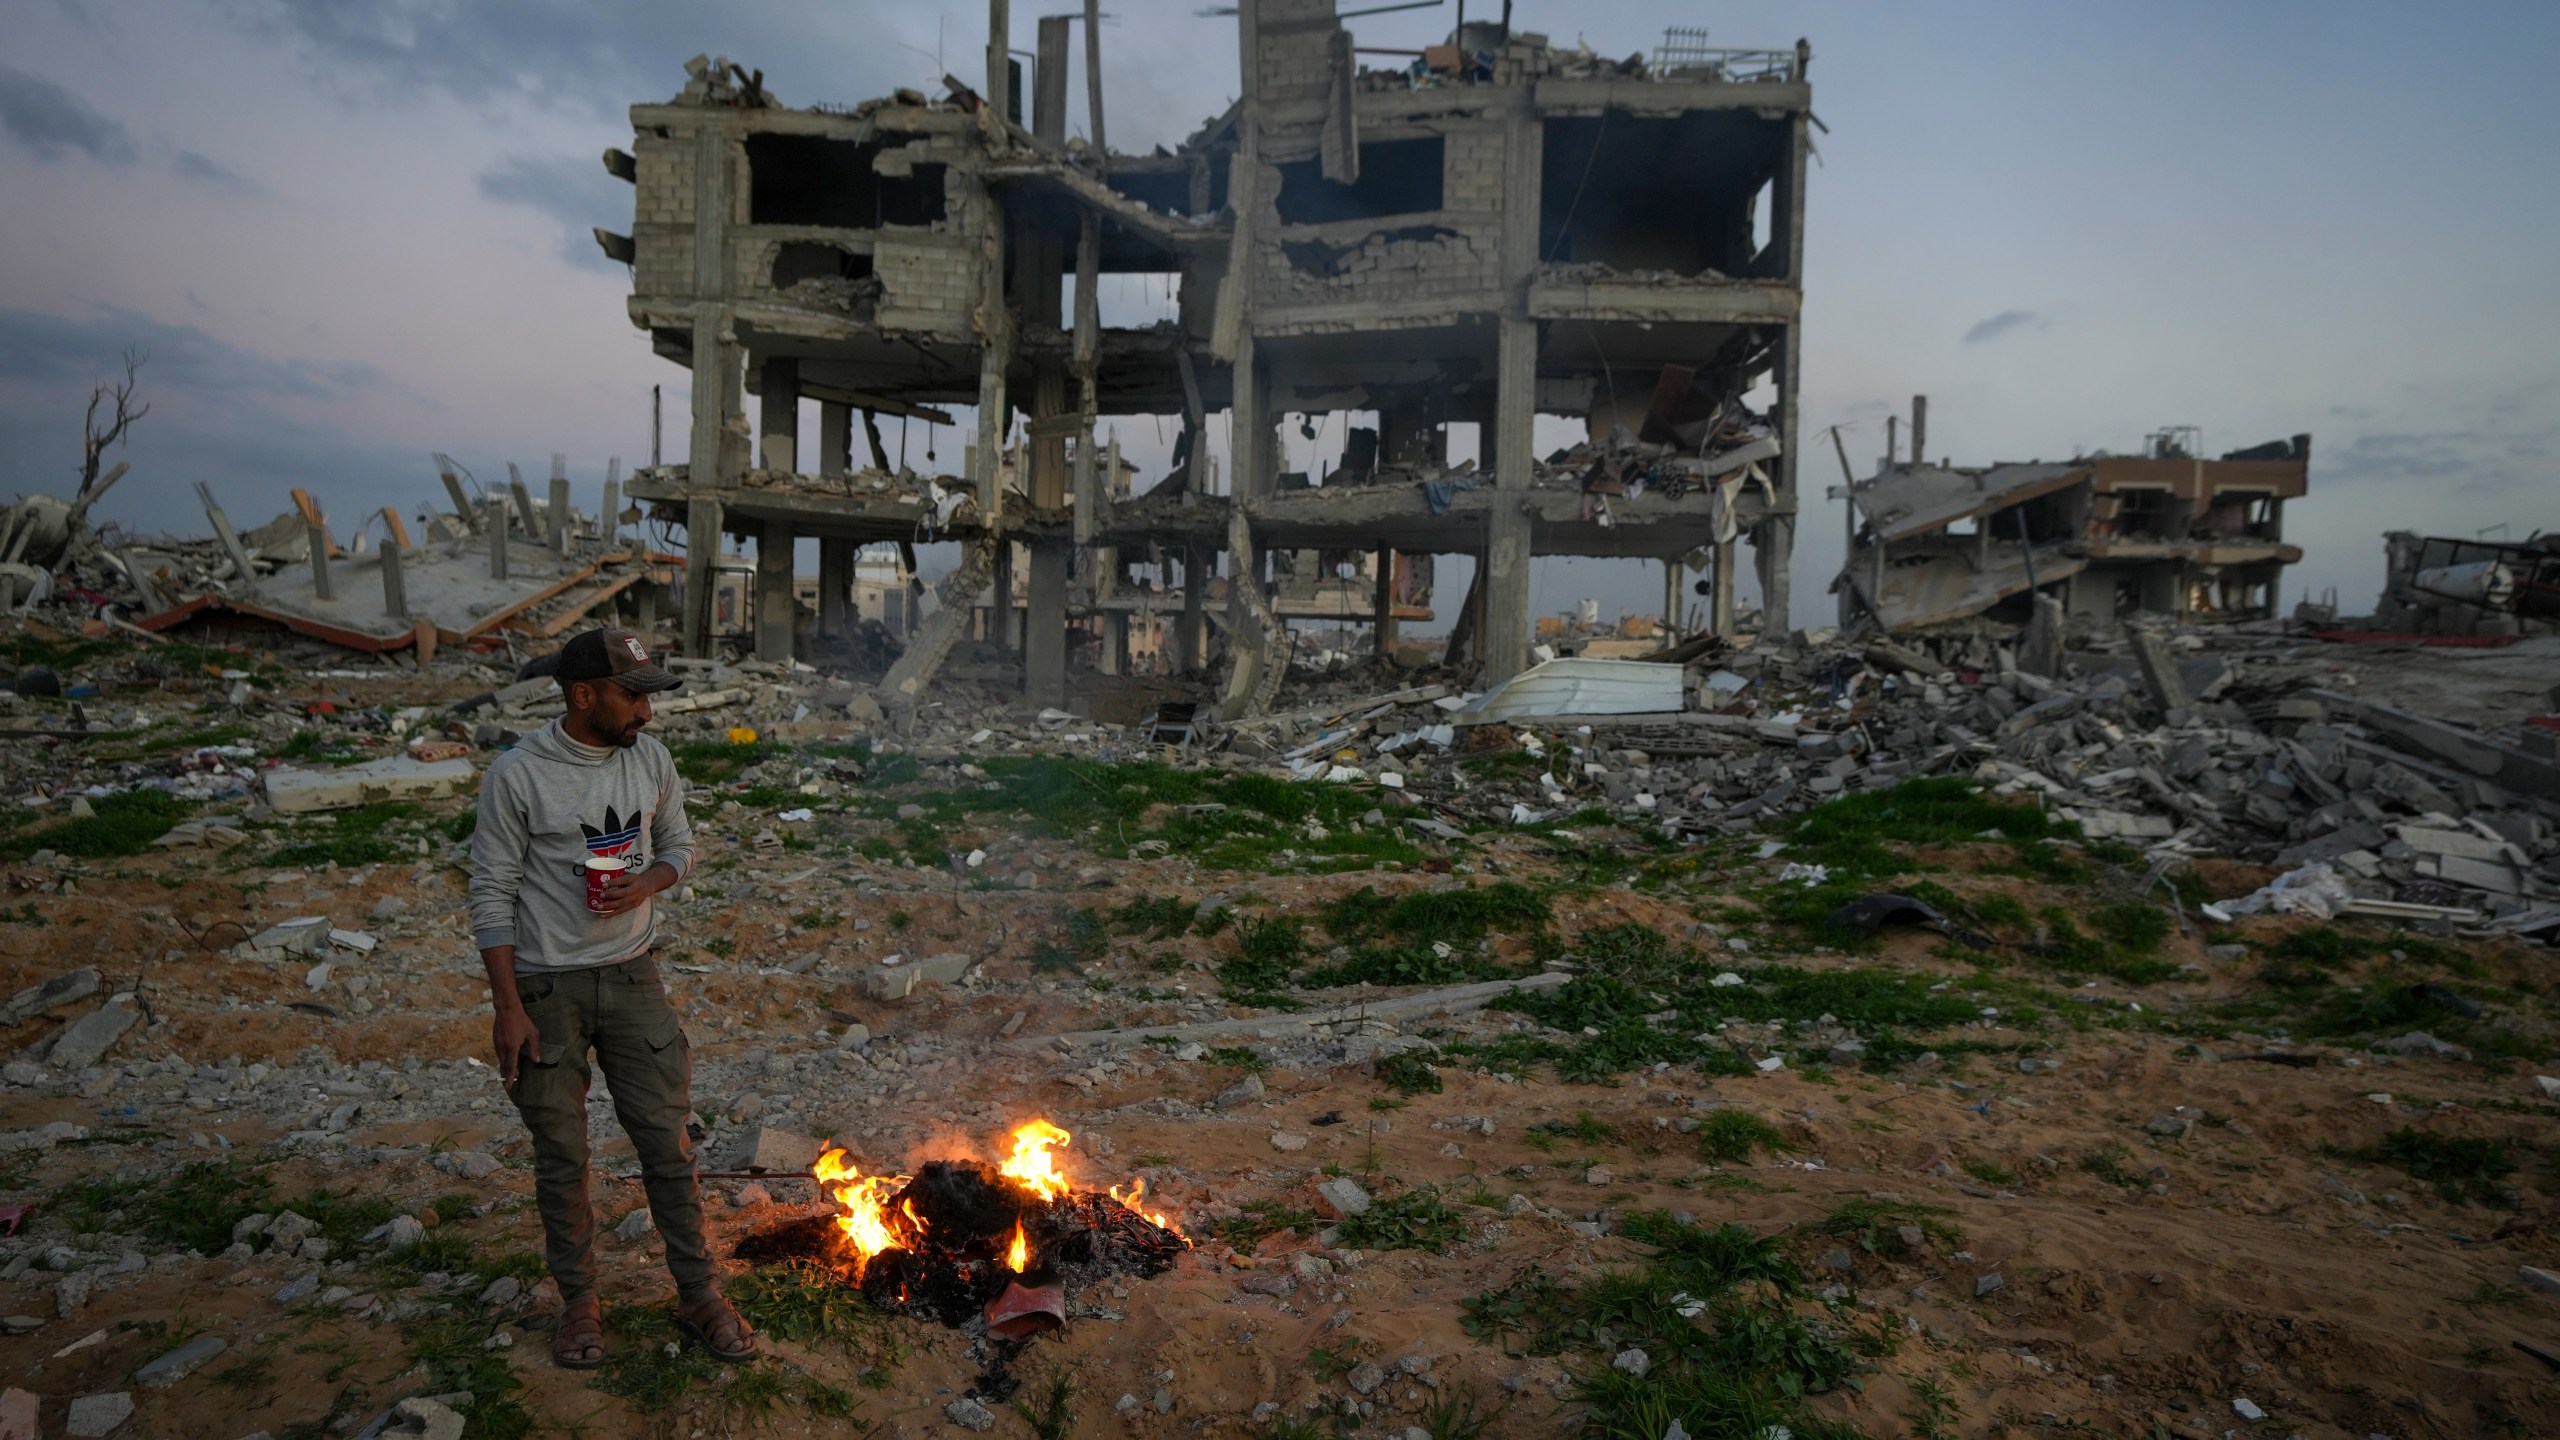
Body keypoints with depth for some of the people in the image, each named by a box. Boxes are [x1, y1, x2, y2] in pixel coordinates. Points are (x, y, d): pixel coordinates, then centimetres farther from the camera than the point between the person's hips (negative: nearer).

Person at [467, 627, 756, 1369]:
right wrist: (507, 1007, -11)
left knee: (668, 1142, 7)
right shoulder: (517, 774, -14)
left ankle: (698, 1296, 21)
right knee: (561, 1156, 10)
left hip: (632, 976, 3)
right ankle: (579, 1301, 31)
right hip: (547, 987, -3)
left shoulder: (650, 759, -2)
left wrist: (646, 882, -12)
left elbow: (679, 846, 11)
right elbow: (492, 895, -10)